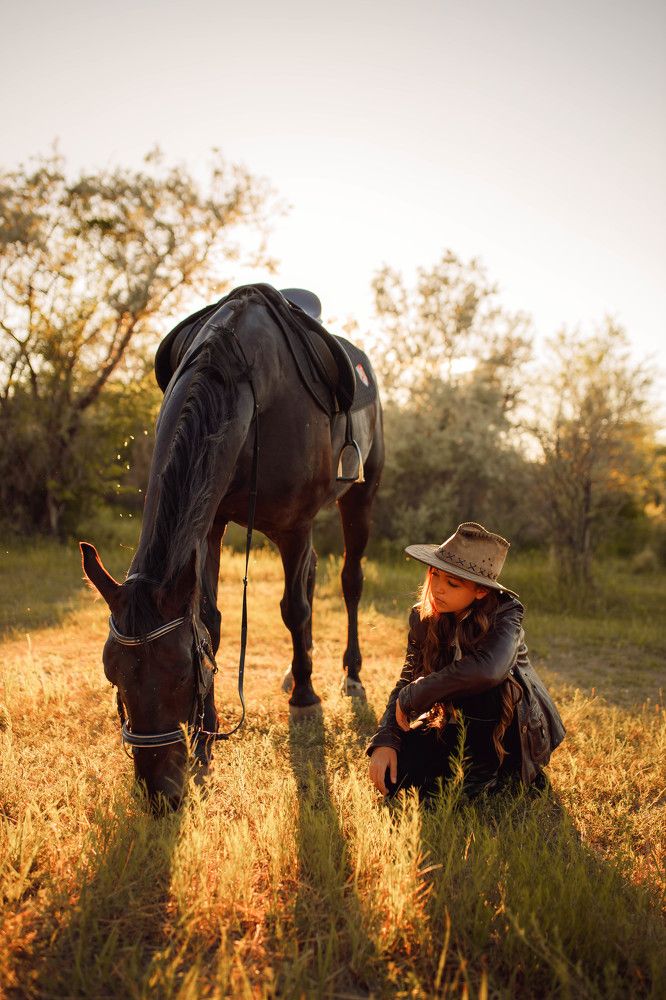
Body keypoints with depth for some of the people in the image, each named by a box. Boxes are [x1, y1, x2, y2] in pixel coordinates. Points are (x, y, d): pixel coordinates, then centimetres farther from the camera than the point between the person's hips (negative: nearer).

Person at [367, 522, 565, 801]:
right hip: (461, 726, 4)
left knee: (474, 688, -35)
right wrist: (385, 740, -23)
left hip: (515, 728, -4)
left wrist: (414, 696, -34)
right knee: (394, 772, -17)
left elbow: (488, 669, -44)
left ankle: (487, 773, -11)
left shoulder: (505, 612, -24)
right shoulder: (423, 618, -8)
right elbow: (407, 682, -6)